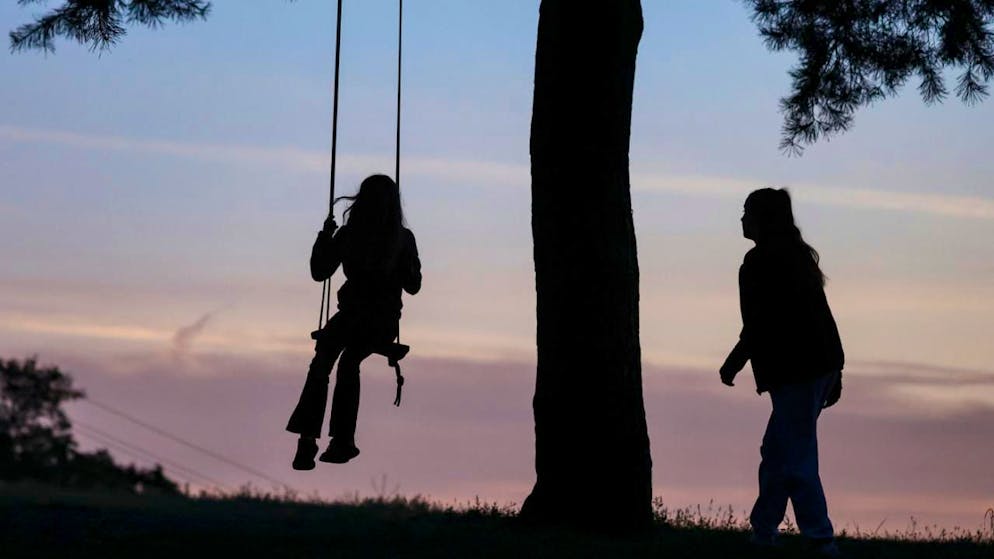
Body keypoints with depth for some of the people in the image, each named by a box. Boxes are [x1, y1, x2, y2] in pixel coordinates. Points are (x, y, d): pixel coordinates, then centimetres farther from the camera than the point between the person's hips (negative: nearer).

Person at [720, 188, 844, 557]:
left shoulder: (760, 262, -11)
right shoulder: (798, 254, 16)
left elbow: (759, 325, -16)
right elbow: (819, 314, 17)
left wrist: (733, 364, -3)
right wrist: (834, 375, 19)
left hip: (794, 372, -9)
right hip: (823, 365, 9)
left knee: (796, 461, -5)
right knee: (775, 453, 17)